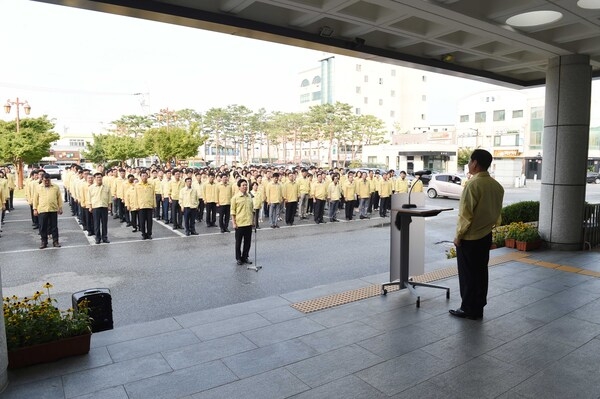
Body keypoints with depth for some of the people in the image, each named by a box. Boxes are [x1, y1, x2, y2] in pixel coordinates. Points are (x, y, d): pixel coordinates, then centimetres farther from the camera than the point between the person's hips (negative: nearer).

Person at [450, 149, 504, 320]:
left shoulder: (473, 185, -20)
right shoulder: (497, 186, 4)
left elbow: (465, 214, -19)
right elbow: (497, 211, 11)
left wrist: (458, 235, -10)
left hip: (469, 237, -7)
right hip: (486, 235, 7)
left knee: (467, 273, 5)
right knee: (481, 272, 15)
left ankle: (469, 309, 15)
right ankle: (478, 308, 25)